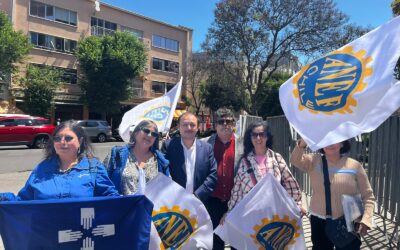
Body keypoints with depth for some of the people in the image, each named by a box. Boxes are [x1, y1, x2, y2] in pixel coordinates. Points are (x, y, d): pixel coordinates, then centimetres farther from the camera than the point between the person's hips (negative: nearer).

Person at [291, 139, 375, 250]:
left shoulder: (354, 166, -5)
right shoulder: (314, 161, -3)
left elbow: (368, 196, 0)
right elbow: (295, 160, -23)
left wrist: (365, 220, -13)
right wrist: (303, 143, -41)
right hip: (319, 223, 1)